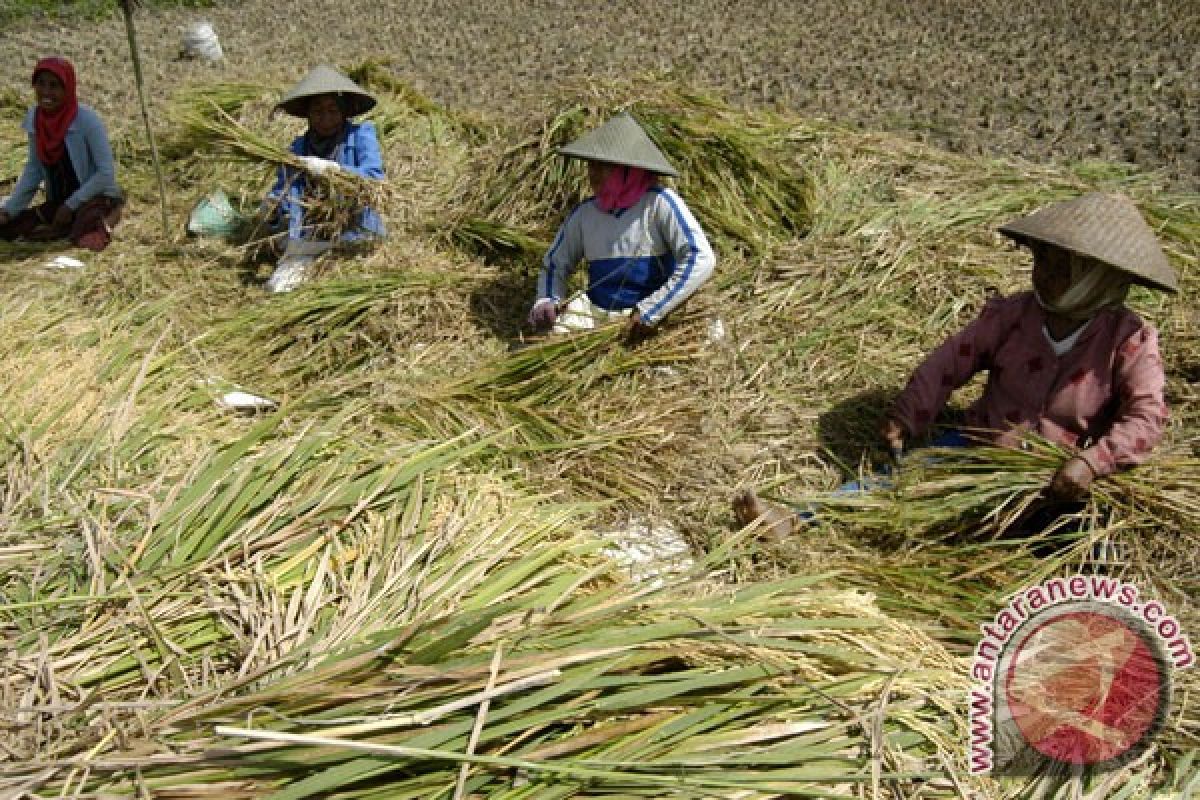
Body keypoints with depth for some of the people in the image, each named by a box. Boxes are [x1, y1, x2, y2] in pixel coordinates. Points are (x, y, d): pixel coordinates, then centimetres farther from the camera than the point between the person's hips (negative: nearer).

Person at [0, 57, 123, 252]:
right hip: (58, 202, 6)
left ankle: (101, 222, -2)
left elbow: (106, 173, -18)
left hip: (97, 197, -6)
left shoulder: (87, 119, -20)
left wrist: (70, 206, -17)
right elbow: (33, 170, 8)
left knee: (84, 238, -33)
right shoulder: (33, 118, -3)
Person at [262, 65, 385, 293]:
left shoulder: (361, 134, 0)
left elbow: (375, 179, -14)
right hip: (309, 229, 3)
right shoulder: (299, 146, 10)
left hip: (354, 230, -3)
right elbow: (280, 190, 8)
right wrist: (272, 205, -15)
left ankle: (301, 256, -20)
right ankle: (294, 251, -21)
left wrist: (329, 168, -25)